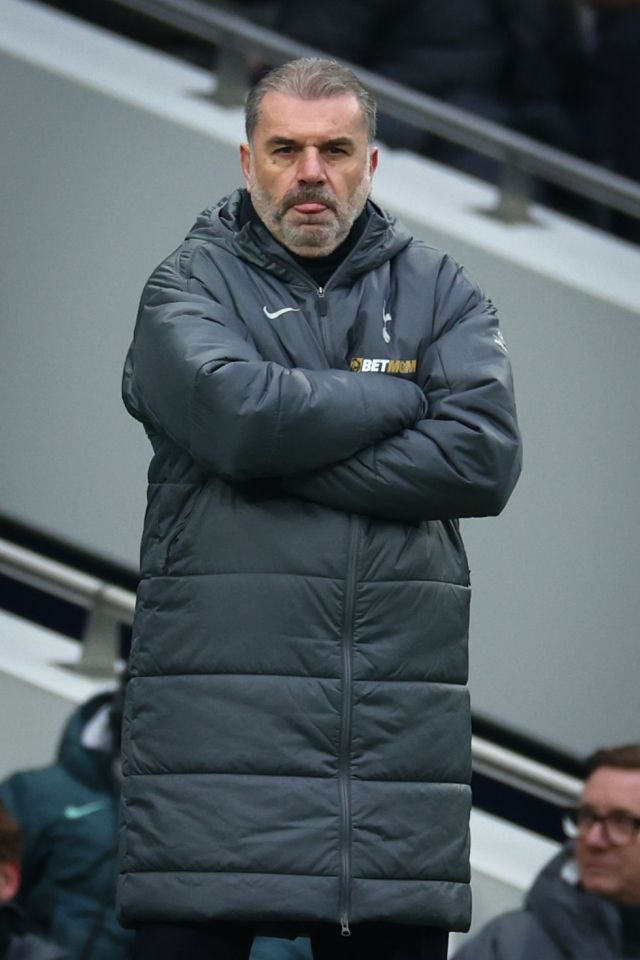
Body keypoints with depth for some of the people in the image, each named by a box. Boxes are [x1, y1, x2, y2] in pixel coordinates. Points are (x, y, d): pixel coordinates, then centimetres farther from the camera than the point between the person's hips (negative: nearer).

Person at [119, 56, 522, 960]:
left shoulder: (441, 293, 13)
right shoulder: (191, 285, 7)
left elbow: (485, 457, -4)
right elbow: (235, 412, -14)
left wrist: (287, 465, -8)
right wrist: (403, 395, -2)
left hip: (398, 738, 2)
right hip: (217, 734, -2)